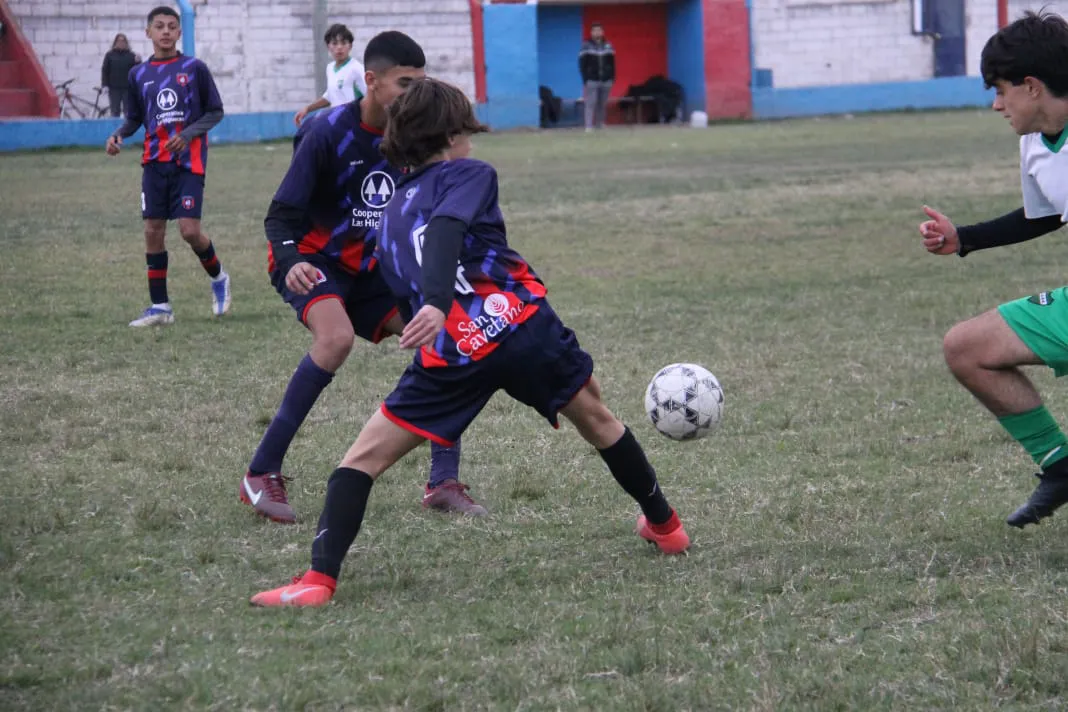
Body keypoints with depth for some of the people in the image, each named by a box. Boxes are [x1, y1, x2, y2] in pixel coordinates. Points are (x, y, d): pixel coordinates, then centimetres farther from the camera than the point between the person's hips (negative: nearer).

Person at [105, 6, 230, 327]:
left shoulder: (194, 68, -2)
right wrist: (119, 135, -5)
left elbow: (215, 111, 1)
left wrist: (188, 134, -14)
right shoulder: (139, 74, 8)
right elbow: (134, 117, 16)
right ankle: (160, 306, 10)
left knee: (190, 230, -12)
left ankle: (218, 277, 17)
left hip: (188, 161, -4)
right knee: (153, 231, 1)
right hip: (154, 162, 4)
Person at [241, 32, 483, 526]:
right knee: (337, 338, -34)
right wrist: (291, 261, -39)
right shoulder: (329, 133, -20)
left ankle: (444, 482, -2)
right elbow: (281, 215, -19)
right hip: (314, 262, -6)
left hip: (370, 267, 6)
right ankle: (262, 474, -25)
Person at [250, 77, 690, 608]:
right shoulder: (469, 174, 7)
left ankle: (320, 579, -11)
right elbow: (446, 230, -14)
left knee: (363, 459, 7)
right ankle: (664, 524, 41)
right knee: (596, 418, 25)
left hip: (451, 354, 2)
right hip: (524, 325, -2)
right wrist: (438, 304, -29)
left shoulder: (390, 217, 23)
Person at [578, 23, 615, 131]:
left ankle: (600, 125, 13)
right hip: (592, 80, -4)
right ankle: (589, 126, -11)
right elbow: (582, 64, -3)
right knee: (591, 104, -9)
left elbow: (612, 64, 14)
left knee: (602, 105, 6)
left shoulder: (608, 46, 11)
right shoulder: (586, 46, 0)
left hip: (606, 80, 4)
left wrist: (612, 78, 5)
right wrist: (585, 79, -10)